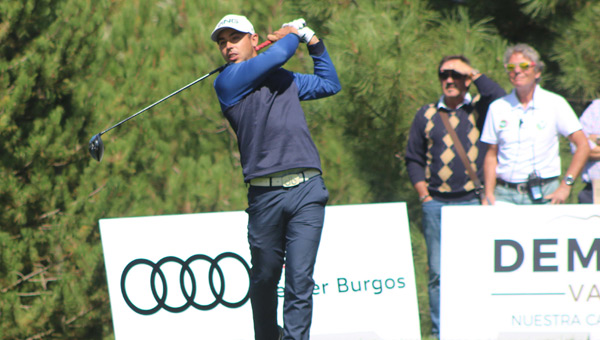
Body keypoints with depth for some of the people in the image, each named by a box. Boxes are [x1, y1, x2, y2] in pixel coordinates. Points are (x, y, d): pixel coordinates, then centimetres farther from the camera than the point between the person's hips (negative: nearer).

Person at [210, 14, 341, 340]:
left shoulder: (287, 79, 22)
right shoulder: (226, 82, 4)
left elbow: (329, 84, 39)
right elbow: (276, 55, -4)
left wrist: (313, 41, 29)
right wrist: (292, 34, 16)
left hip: (307, 190, 2)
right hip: (264, 194, -2)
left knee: (300, 280, -7)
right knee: (264, 277, 6)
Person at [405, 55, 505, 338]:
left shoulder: (479, 110, 8)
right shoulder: (427, 115, 13)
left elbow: (501, 100, -15)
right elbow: (413, 158, 16)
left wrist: (474, 73, -6)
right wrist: (424, 195, 5)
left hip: (473, 203, -2)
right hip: (437, 205, 2)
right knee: (438, 273, 0)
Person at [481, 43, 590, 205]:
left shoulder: (555, 103, 3)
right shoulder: (497, 108, 10)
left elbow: (583, 146, 1)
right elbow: (491, 155, 14)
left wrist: (565, 185, -7)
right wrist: (489, 194, 1)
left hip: (544, 194, -1)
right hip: (506, 195, 1)